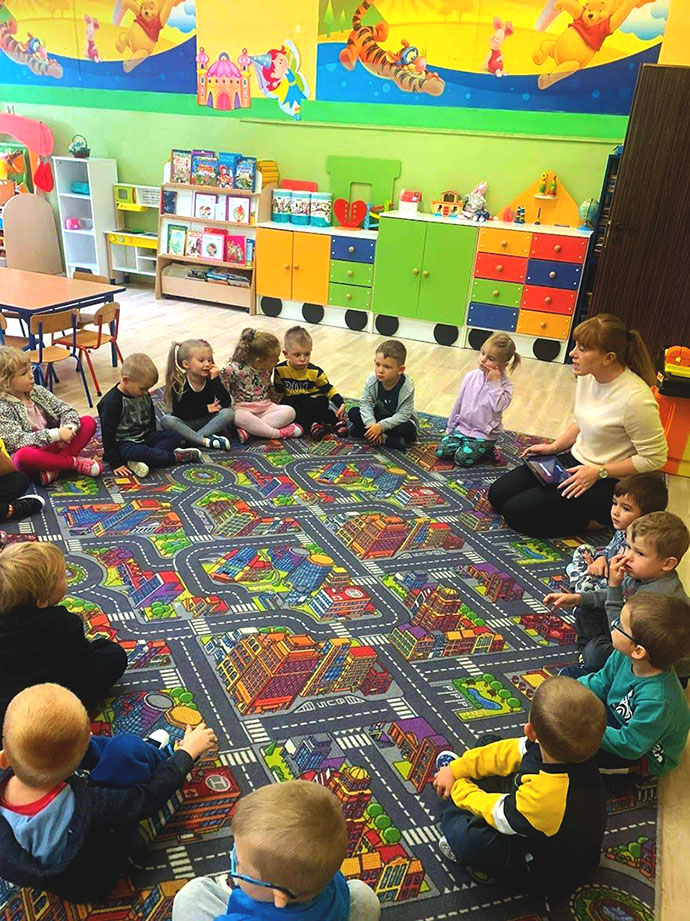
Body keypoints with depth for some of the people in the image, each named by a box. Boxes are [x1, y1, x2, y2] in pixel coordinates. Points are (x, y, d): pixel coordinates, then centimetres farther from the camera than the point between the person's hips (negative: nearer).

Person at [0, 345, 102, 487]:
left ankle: (54, 467, -21)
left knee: (88, 422, -7)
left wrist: (69, 427, -19)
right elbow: (18, 441, -22)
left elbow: (65, 409, 4)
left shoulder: (37, 391, 4)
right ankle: (75, 462, -18)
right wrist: (56, 434, -27)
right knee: (23, 455, -41)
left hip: (54, 445, 6)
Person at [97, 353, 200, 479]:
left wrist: (153, 437, 20)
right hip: (123, 443, -8)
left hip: (145, 436, 8)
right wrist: (116, 464, -22)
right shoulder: (111, 402, -21)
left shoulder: (144, 395, 2)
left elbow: (151, 417, 21)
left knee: (176, 436, -7)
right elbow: (107, 434, -21)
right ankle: (175, 456, -18)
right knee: (139, 452, -39)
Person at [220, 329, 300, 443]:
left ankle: (248, 429, -30)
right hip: (243, 408, -5)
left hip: (265, 407, 6)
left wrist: (276, 401, 21)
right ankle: (279, 433, -30)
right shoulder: (236, 368, -15)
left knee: (289, 412, -21)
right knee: (241, 417, -42)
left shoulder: (268, 368, 4)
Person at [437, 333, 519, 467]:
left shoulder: (505, 384, -14)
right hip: (462, 427, 5)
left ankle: (487, 450, 5)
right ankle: (468, 444, 13)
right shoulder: (471, 376, -2)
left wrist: (494, 382, -28)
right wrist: (450, 428, 14)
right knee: (441, 451, -10)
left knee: (462, 458, -20)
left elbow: (498, 406, -32)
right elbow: (458, 403, 7)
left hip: (485, 434, -4)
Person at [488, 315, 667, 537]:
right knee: (497, 494, 3)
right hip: (574, 461, 9)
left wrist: (598, 472, -20)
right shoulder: (587, 376, -2)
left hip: (607, 483, -8)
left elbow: (654, 458, -20)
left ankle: (598, 520, 0)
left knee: (516, 512, -15)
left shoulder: (635, 398, -27)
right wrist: (555, 446, 4)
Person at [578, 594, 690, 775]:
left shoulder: (656, 702, -41)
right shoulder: (623, 657, -20)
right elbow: (601, 683, -2)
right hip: (621, 719, 7)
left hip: (647, 757, -7)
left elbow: (630, 747, -30)